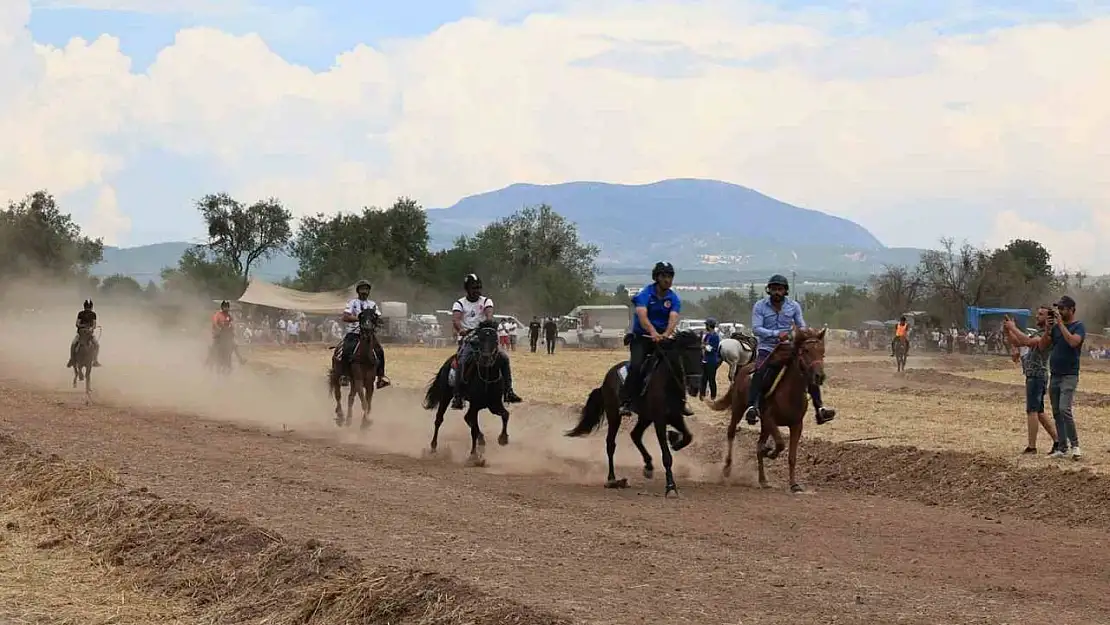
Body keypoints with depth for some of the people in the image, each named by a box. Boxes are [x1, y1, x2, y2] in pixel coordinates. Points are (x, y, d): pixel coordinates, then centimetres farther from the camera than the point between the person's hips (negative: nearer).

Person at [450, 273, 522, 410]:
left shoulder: (486, 301, 11)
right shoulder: (459, 304, 5)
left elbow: (489, 312, -11)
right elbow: (455, 318, -15)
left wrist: (489, 321, -35)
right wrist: (460, 329, -38)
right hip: (467, 339, -3)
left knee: (504, 357, -15)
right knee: (462, 362, -29)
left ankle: (508, 391, -8)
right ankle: (457, 397, -27)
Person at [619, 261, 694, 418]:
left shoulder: (673, 298, 1)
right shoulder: (645, 294, -9)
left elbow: (673, 318, -17)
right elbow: (642, 316, -27)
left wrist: (666, 334, -39)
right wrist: (653, 333, -46)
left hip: (664, 338, 3)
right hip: (641, 336, -3)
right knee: (635, 366, -22)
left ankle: (682, 401, 1)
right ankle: (625, 403, -20)